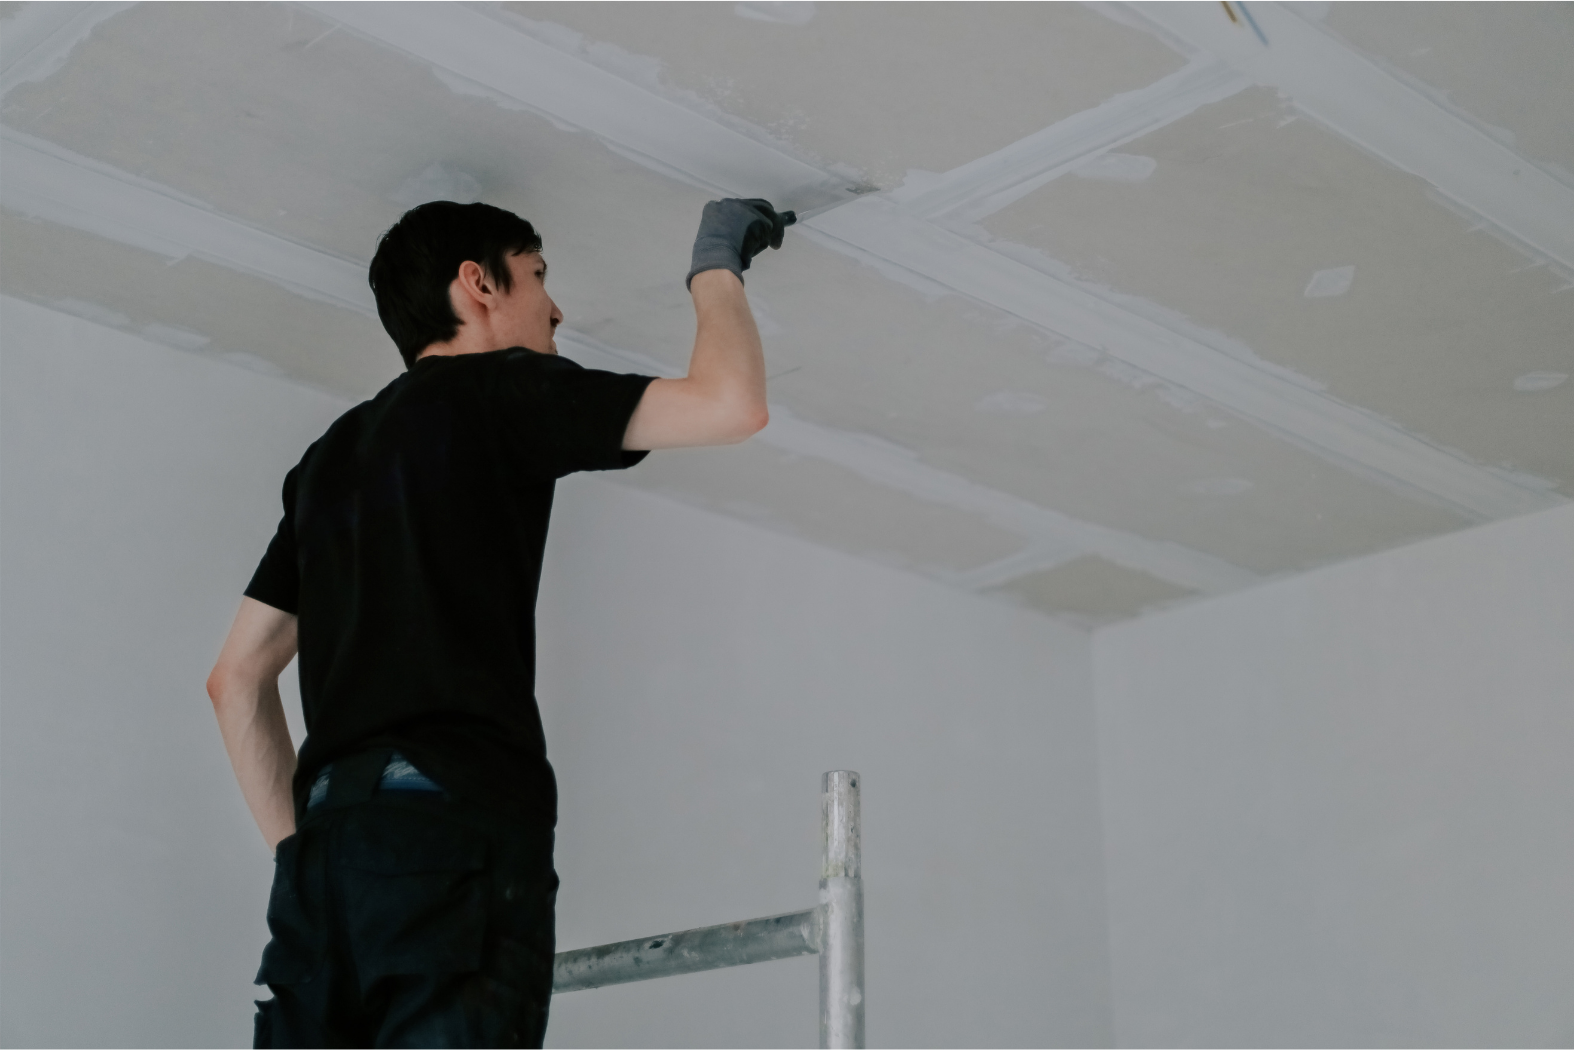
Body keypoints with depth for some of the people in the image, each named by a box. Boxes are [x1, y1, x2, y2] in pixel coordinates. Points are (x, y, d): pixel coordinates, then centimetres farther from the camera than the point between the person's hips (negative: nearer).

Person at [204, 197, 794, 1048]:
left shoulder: (332, 455, 27)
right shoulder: (497, 389, 5)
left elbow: (236, 680, 25)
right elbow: (729, 405, -3)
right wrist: (715, 266, 15)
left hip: (329, 840, 8)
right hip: (453, 825, -7)